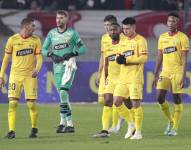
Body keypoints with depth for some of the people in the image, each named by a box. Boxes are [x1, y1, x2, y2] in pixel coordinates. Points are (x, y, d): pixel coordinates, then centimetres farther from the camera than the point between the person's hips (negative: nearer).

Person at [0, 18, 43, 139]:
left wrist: (36, 69, -18)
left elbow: (39, 58, 2)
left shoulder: (36, 40, 3)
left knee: (32, 104, -3)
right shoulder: (12, 40, 0)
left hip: (30, 75, 0)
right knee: (12, 103, -9)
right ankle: (11, 131, -5)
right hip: (15, 74, 0)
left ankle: (34, 129, 17)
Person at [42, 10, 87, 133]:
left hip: (69, 65, -5)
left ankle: (63, 122, -16)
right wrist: (52, 55, -7)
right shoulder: (52, 33, 10)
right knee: (63, 95, 8)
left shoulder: (72, 33, 0)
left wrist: (71, 54, -14)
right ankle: (69, 124, 16)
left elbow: (83, 49, 0)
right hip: (57, 66, 5)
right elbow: (44, 49, 12)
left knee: (63, 92, -20)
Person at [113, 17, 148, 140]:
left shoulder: (140, 40, -5)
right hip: (123, 77, 7)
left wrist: (127, 60, -18)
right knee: (117, 101, -2)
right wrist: (119, 59, -1)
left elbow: (144, 58, -13)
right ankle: (131, 124, 15)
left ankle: (138, 131, 1)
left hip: (135, 78, -7)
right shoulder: (124, 41, 17)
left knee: (136, 103, -7)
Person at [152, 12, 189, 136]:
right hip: (165, 73, 5)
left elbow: (184, 59, -9)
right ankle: (171, 121, 17)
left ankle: (175, 128, 5)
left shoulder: (182, 37, -5)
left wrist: (183, 77, -16)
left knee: (177, 100, -1)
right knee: (160, 98, -5)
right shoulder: (162, 38, 11)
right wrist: (156, 75, 11)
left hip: (177, 73, -5)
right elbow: (159, 58, 15)